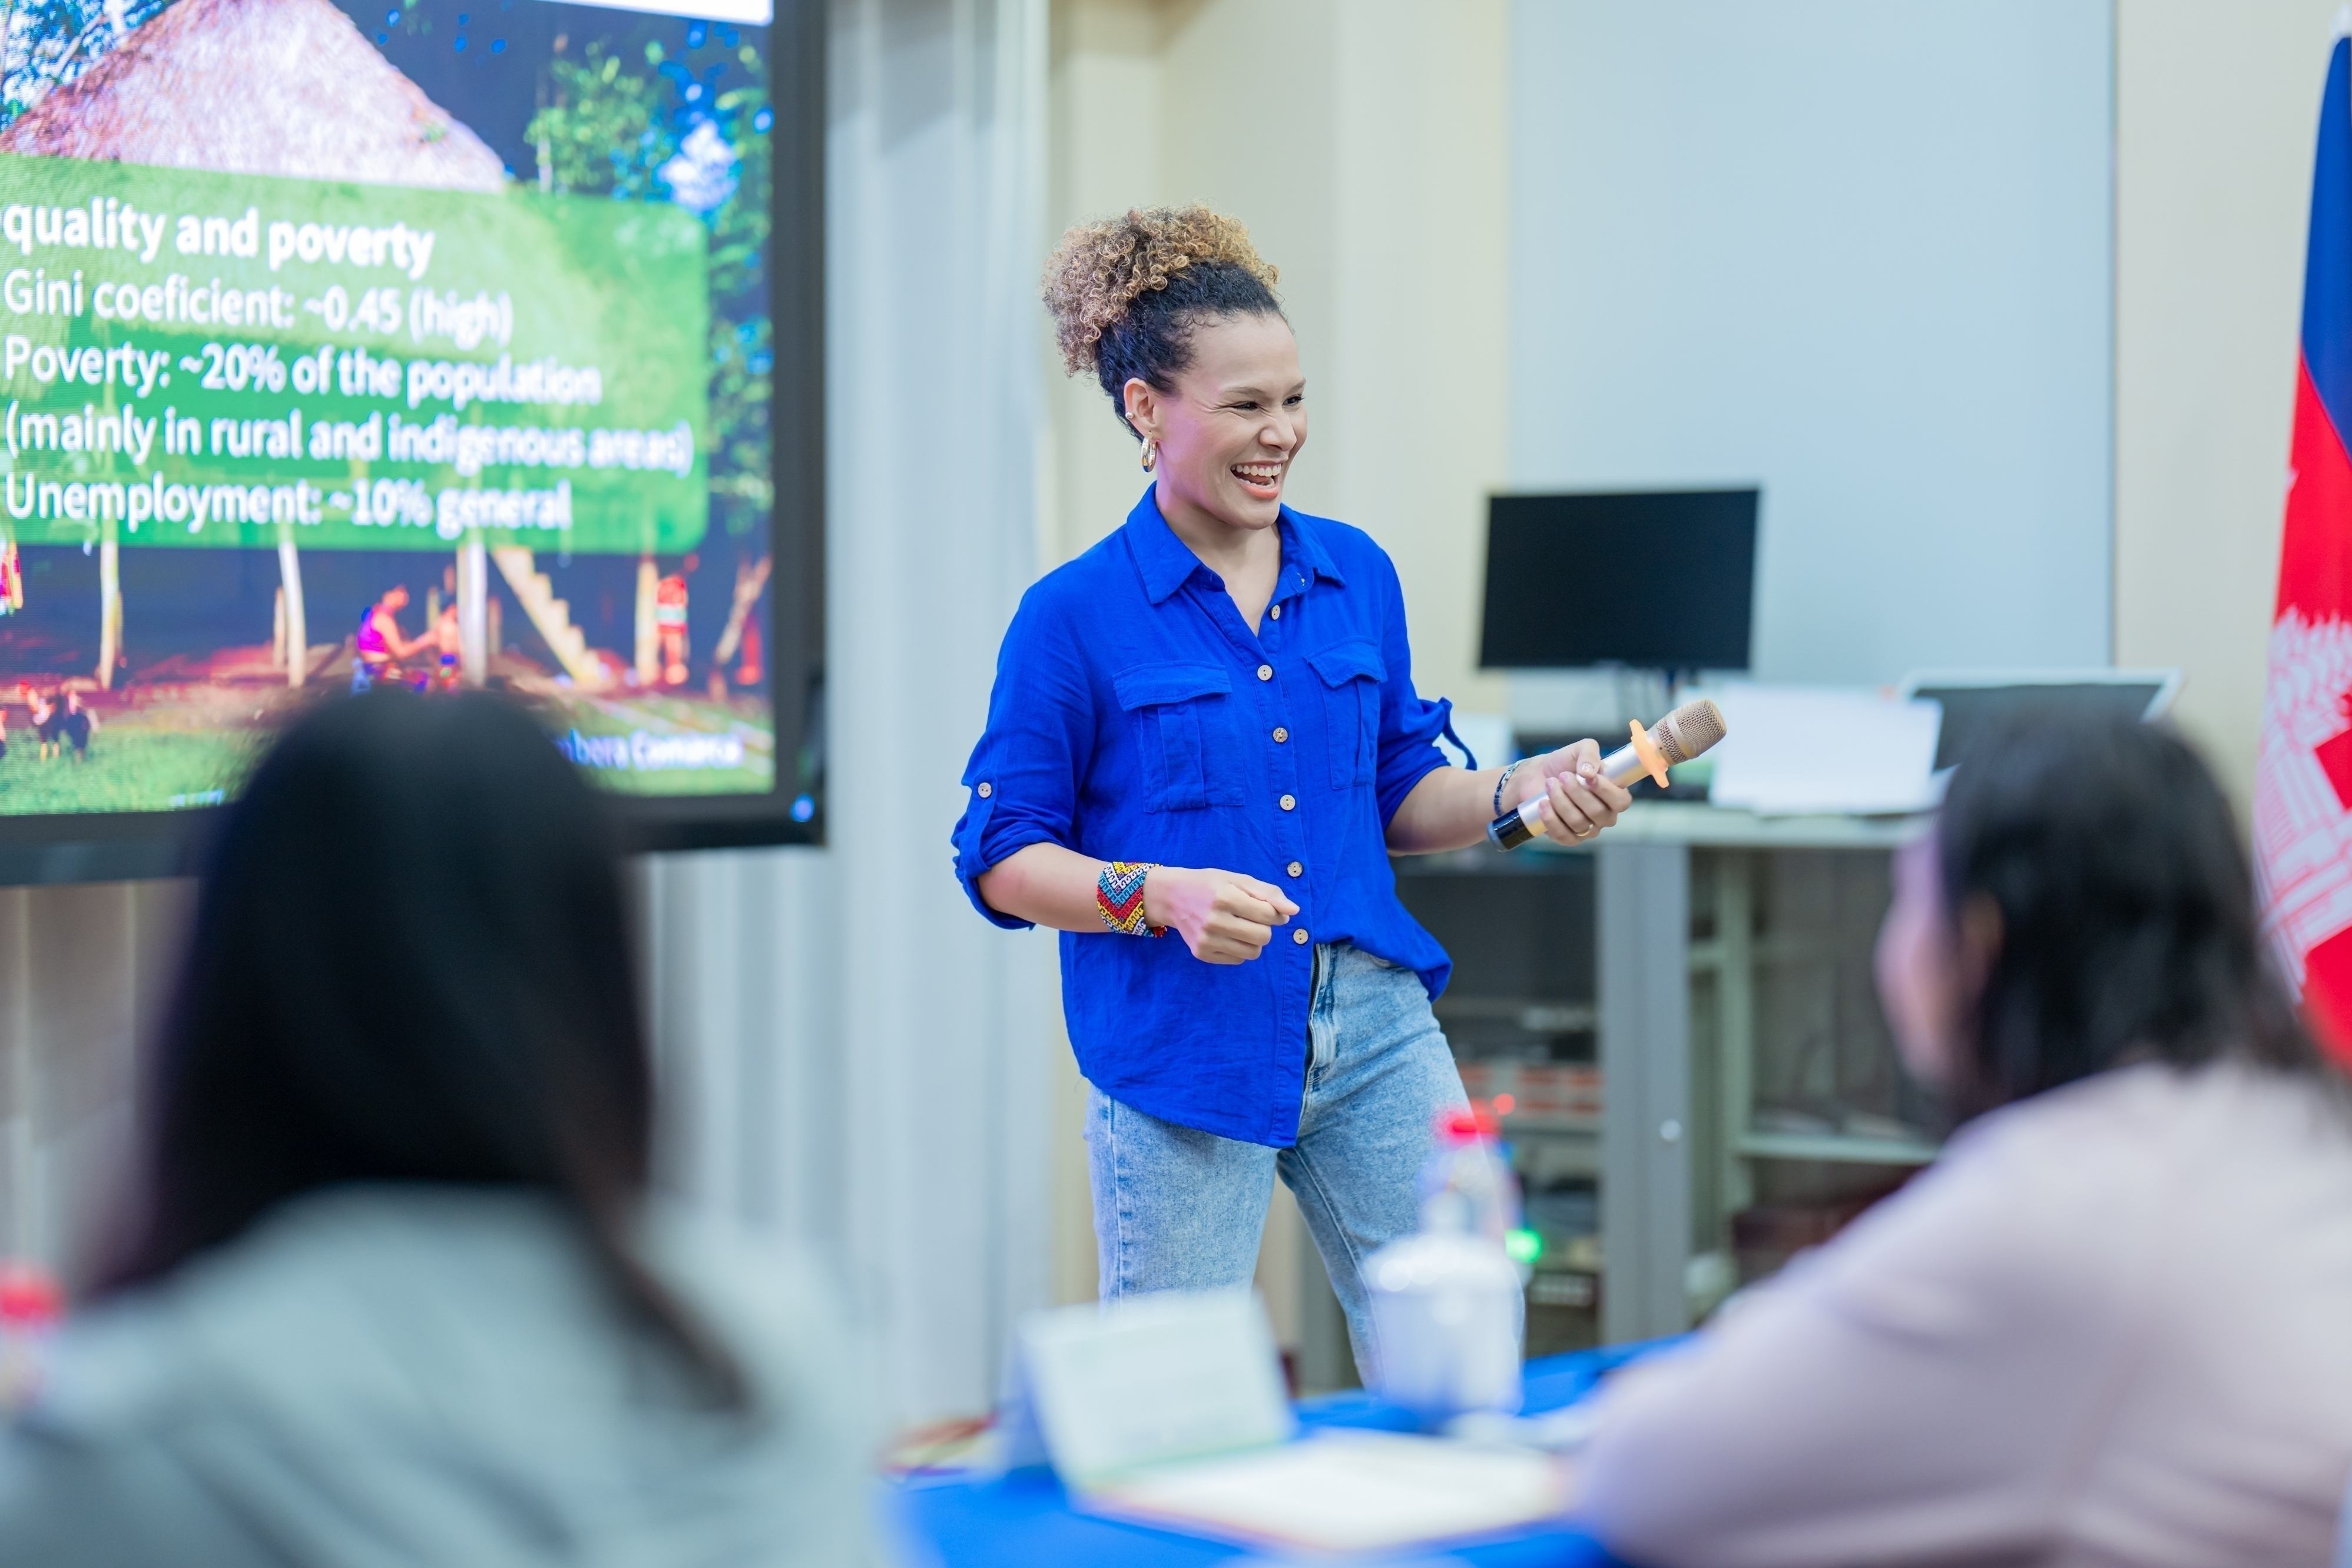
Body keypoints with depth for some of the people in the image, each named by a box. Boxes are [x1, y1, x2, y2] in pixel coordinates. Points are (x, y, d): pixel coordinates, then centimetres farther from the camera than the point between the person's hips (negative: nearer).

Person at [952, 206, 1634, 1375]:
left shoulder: (1356, 574, 9)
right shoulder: (1074, 615, -6)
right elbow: (1001, 860, -4)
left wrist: (1517, 794, -2)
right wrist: (1158, 895, -20)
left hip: (1375, 1027, 4)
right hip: (1179, 1054, -4)